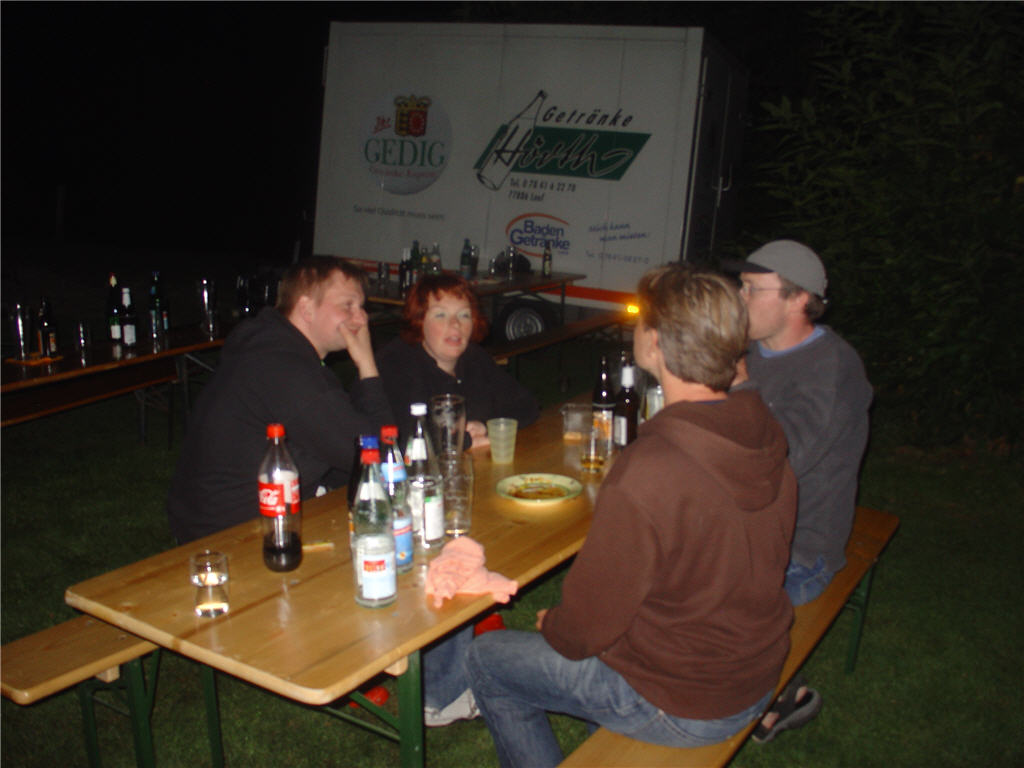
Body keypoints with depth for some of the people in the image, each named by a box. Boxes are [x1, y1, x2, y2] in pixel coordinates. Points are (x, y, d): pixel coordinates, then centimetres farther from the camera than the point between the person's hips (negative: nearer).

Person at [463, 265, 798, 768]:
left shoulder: (643, 477, -34)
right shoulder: (768, 439, -10)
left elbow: (587, 626, -22)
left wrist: (552, 626, 1)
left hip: (681, 709, -7)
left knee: (486, 661, 9)